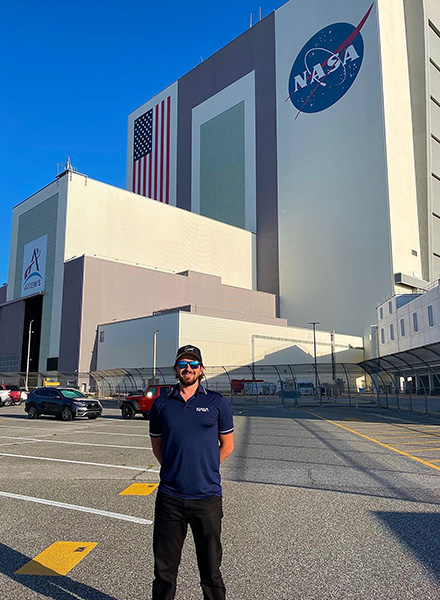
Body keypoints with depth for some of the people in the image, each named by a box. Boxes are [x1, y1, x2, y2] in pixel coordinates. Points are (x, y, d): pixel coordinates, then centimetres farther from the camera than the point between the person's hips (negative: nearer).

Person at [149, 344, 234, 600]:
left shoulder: (217, 402, 0)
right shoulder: (161, 404, 4)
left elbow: (227, 445, 8)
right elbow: (157, 445, 15)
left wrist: (205, 470, 8)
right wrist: (176, 471, 7)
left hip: (207, 496, -1)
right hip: (170, 497, 2)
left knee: (210, 568, 11)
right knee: (164, 568, 13)